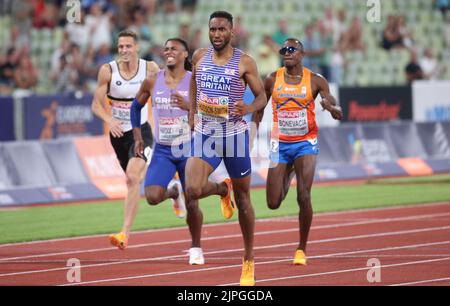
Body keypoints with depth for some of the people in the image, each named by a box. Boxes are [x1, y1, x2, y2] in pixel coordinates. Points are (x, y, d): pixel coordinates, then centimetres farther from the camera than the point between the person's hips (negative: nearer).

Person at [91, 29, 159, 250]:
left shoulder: (149, 68, -10)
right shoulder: (108, 71, -10)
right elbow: (97, 105, -8)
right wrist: (109, 120, -27)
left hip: (141, 130, -3)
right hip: (118, 132, 3)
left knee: (133, 177, -24)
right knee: (133, 179, 20)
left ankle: (125, 233, -28)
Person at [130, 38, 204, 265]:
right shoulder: (152, 82, 2)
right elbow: (136, 106, 18)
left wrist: (188, 106, -27)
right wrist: (137, 137, 11)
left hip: (189, 149, -2)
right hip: (162, 151, 2)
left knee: (192, 204, 0)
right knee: (152, 197, -18)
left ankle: (196, 248, 23)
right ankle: (174, 193, 19)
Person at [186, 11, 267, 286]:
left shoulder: (244, 62, -6)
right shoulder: (199, 57, 3)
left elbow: (262, 97, -2)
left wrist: (249, 108, -23)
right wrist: (192, 112, 15)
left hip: (235, 135, -2)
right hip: (204, 136, 2)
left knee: (243, 198, 8)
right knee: (193, 191, -20)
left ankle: (249, 261, 21)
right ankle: (222, 190, 18)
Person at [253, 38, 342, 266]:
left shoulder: (315, 81, -4)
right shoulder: (272, 80, 0)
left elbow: (339, 115, -6)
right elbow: (259, 107, 13)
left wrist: (330, 107, -29)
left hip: (305, 143, -2)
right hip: (280, 144, 2)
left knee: (304, 197, -17)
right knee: (273, 204, 1)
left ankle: (302, 249, -1)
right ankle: (288, 177, 40)